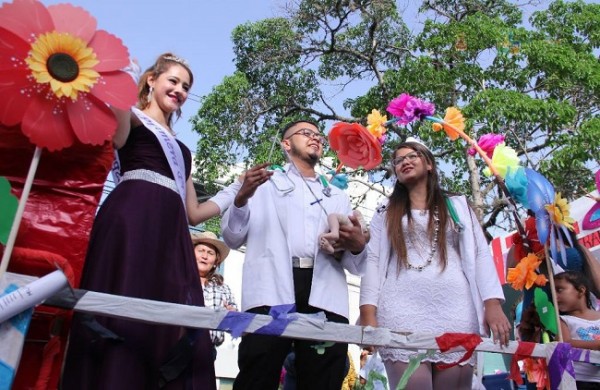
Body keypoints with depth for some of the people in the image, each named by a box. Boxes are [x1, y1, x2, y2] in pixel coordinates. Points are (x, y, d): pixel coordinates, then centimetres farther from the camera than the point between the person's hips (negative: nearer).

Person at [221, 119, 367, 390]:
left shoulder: (337, 197, 29)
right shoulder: (266, 183, 22)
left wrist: (357, 245, -2)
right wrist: (242, 198, -7)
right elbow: (233, 238, 11)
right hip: (272, 291, -2)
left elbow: (355, 265, 22)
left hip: (325, 297, 3)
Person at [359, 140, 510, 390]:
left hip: (455, 313, 1)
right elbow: (372, 261, 7)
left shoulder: (457, 206, 19)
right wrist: (368, 314, -7)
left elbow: (480, 255, 10)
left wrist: (493, 304, -5)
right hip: (403, 313, -1)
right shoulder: (386, 212, 18)